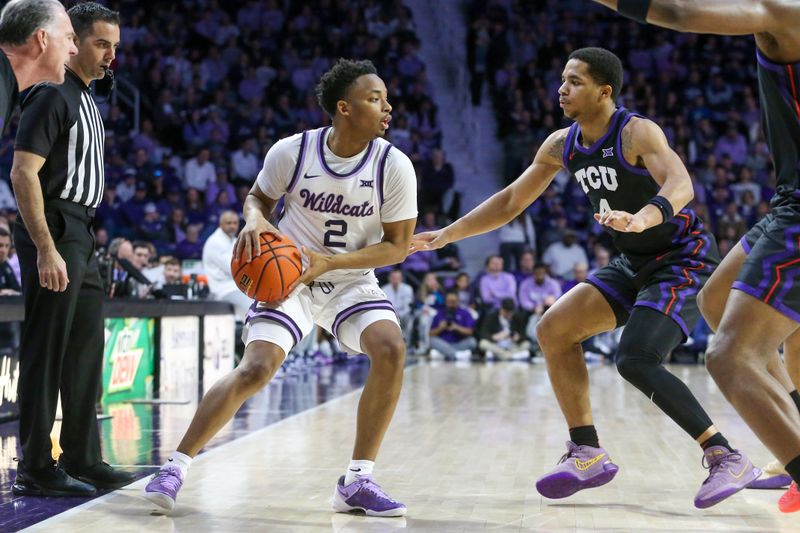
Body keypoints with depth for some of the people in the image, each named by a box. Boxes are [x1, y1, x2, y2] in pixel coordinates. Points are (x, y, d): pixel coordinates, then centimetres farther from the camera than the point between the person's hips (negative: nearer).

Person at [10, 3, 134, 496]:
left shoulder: (85, 99, 18)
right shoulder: (51, 95, -11)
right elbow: (24, 173, -19)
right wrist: (46, 249, -24)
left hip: (80, 237, 10)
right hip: (53, 236, -10)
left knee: (85, 353, 13)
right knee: (45, 356, -5)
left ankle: (82, 460, 21)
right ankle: (36, 469, 2)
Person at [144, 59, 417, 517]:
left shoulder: (395, 166, -13)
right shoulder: (292, 152, -13)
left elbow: (397, 246, -9)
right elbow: (258, 196, 7)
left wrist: (328, 262, -21)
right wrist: (254, 221, -18)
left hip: (352, 281, 1)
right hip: (289, 279, -1)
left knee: (391, 349, -24)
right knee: (256, 369, -19)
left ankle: (358, 482, -12)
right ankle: (176, 467, -2)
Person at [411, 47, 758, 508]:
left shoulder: (637, 133, -21)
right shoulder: (562, 145, 3)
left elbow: (680, 185, -38)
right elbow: (510, 201, 13)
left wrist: (643, 218, -58)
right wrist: (445, 236, 9)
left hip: (685, 258, -8)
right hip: (635, 263, 9)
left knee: (636, 361, -24)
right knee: (554, 330, 1)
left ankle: (729, 459, -16)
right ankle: (588, 453, 9)